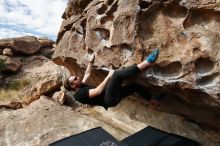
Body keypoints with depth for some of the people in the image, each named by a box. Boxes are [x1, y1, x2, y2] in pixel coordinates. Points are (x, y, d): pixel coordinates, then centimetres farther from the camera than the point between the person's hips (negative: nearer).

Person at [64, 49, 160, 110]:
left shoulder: (82, 87, 18)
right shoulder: (79, 94, -11)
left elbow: (87, 74, 28)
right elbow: (98, 91, -22)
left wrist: (91, 61, 28)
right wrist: (109, 76, -17)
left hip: (112, 96, 10)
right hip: (109, 99, -10)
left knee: (135, 86, 12)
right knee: (117, 74, -29)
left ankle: (154, 102, 26)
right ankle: (147, 62, -29)